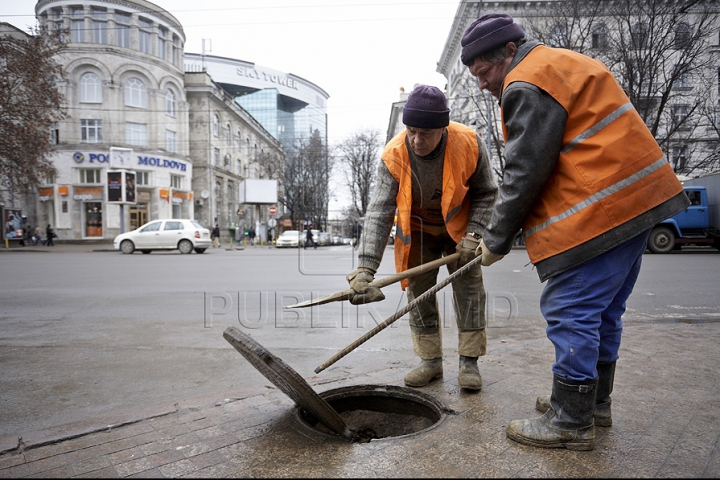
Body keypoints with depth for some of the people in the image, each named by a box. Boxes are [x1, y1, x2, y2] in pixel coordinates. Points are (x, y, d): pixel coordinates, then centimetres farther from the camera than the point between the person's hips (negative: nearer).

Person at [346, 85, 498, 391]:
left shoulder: (469, 143, -26)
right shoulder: (394, 155, -27)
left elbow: (485, 192, -9)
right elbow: (378, 213, -30)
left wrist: (473, 234, -21)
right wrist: (366, 268, -39)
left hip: (459, 225, 0)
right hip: (417, 230, 1)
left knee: (468, 285, -3)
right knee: (418, 291, 2)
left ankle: (469, 361, 9)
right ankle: (430, 360, 15)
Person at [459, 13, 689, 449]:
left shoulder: (528, 83, -12)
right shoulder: (563, 63, 22)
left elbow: (525, 173, -16)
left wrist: (497, 241, -5)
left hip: (600, 210, -11)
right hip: (634, 200, 11)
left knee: (570, 312, -5)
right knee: (603, 310, 17)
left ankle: (572, 422, 6)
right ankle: (594, 402, 31)